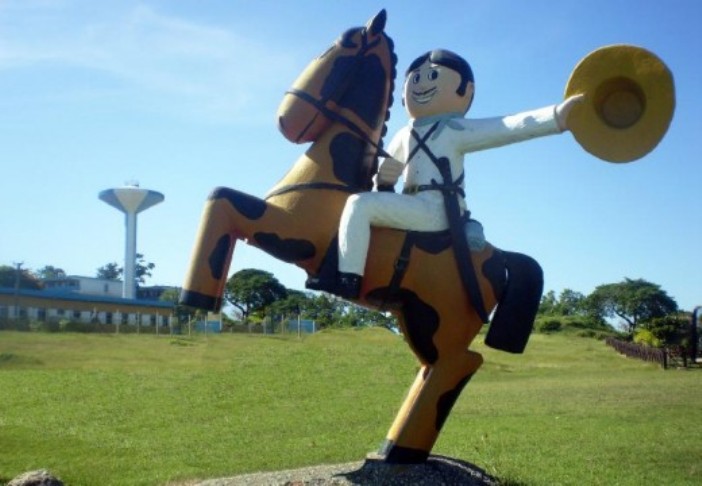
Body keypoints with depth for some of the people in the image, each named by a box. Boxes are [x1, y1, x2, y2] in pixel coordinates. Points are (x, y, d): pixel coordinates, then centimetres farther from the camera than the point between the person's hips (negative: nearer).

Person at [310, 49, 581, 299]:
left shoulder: (456, 131, -2)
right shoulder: (404, 137, 19)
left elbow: (509, 127, -13)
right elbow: (383, 170, 30)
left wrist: (556, 116, -22)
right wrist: (382, 180, 9)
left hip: (436, 209, -9)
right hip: (418, 210, 9)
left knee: (360, 204, -23)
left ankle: (348, 278, -31)